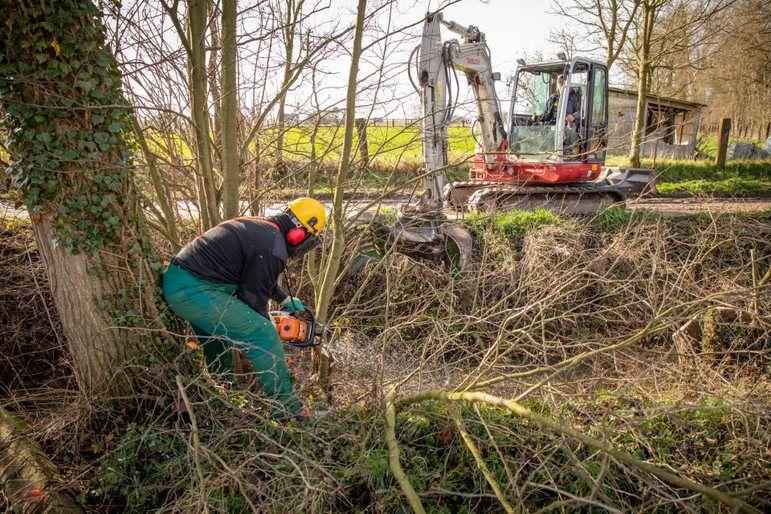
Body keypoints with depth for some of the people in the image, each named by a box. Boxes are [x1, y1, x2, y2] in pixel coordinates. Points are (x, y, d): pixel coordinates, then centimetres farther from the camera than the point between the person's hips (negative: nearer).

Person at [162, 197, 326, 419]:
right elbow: (253, 297, -6)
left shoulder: (256, 226, 16)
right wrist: (268, 328, 10)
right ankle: (286, 407, -4)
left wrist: (285, 299, 36)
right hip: (195, 291, -11)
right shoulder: (273, 249, -14)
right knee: (262, 335, -10)